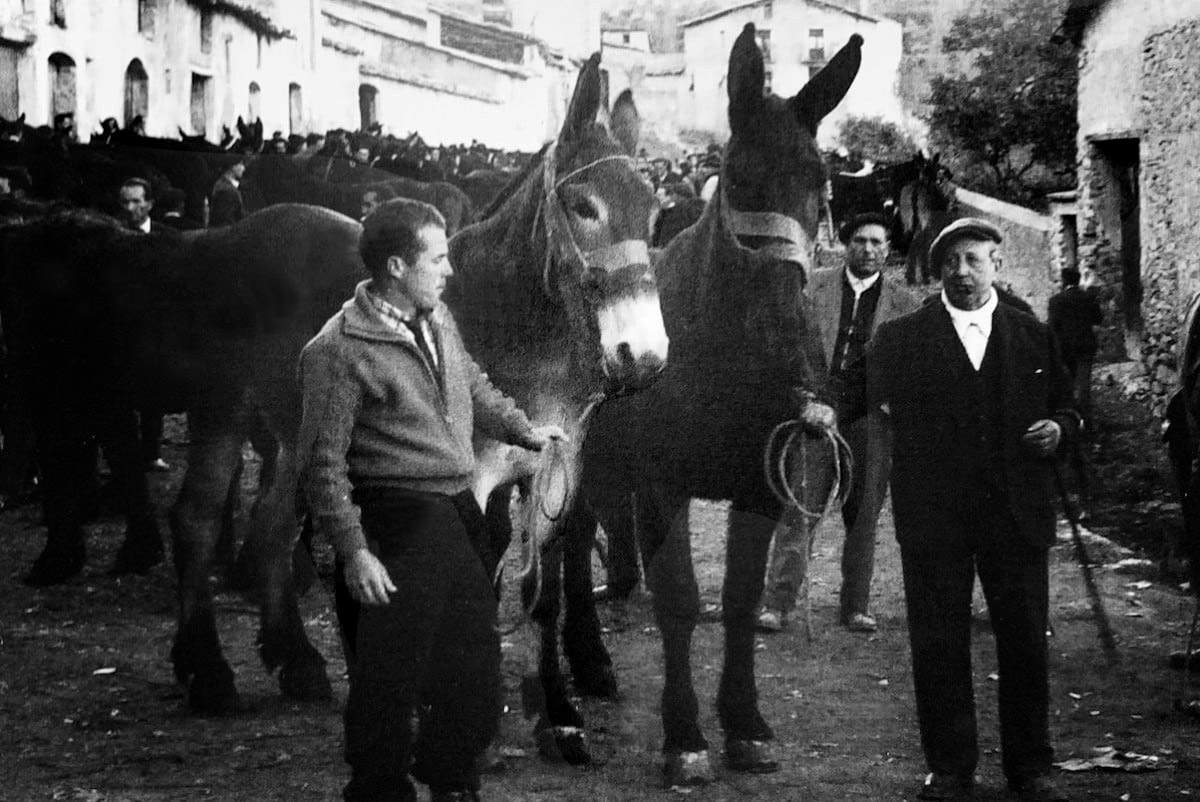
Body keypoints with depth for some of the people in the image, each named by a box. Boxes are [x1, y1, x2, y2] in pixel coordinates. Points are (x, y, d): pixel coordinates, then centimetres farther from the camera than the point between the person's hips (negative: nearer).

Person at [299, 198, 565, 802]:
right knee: (390, 681, 0)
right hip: (397, 526, -8)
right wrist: (353, 550, -20)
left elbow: (473, 386, 27)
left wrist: (521, 430, 16)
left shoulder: (437, 318, 6)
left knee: (476, 664, 18)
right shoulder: (339, 351, -17)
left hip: (461, 518, 8)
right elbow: (323, 464, -17)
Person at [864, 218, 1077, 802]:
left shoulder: (1034, 337, 11)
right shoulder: (901, 338, 6)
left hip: (1017, 516, 1)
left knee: (1026, 643, 4)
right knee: (938, 645, 2)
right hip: (933, 518, -1)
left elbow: (1066, 409, 17)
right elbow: (868, 399, -1)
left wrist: (1059, 428, -4)